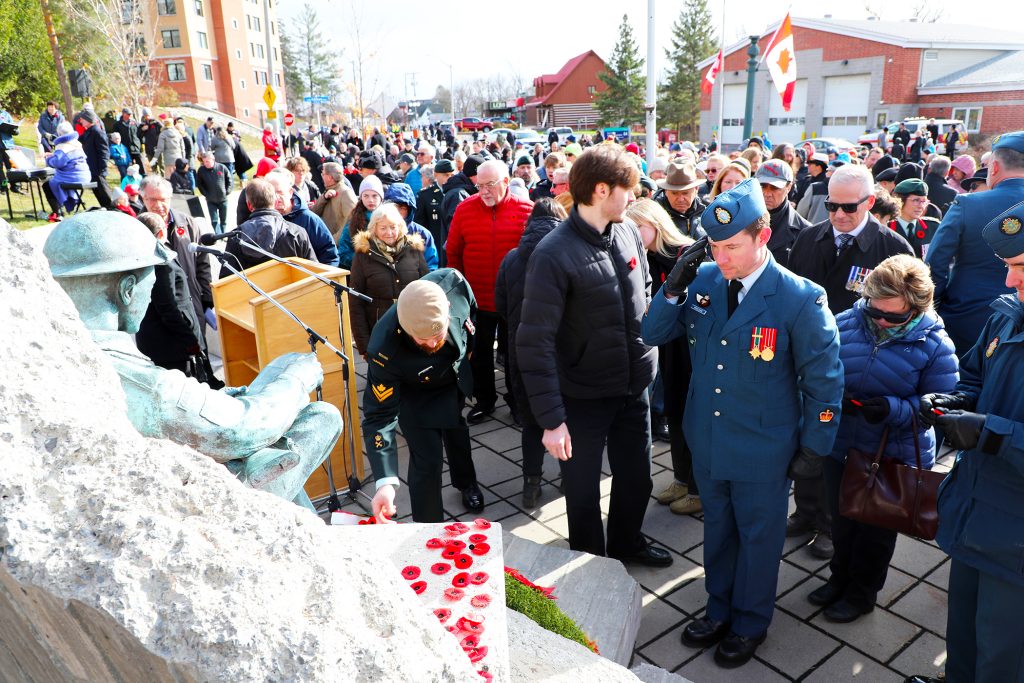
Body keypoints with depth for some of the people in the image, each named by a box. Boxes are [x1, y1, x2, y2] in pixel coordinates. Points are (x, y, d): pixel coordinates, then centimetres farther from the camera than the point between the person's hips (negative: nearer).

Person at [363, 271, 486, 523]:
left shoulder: (453, 282, -38)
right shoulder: (385, 350, -45)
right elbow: (380, 416, -36)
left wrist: (467, 352, 3)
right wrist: (385, 481, -45)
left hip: (457, 377, 5)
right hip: (417, 394, -4)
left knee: (456, 430, 28)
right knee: (428, 461, -8)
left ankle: (466, 483, 58)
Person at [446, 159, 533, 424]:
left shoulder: (527, 210, -8)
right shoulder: (465, 209, -3)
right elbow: (453, 252, 4)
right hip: (478, 300, 2)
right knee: (480, 353, 14)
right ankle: (484, 400, 32)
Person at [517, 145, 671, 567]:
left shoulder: (628, 232, -1)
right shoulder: (554, 255, -21)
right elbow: (534, 342, -22)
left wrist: (646, 346, 9)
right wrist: (551, 419, -23)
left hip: (634, 387, 6)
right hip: (584, 397, -6)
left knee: (636, 477, 23)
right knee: (583, 491, 14)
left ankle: (627, 542, 50)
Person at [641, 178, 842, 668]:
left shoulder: (800, 299, -19)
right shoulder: (703, 280, -7)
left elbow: (824, 379, -10)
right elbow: (653, 334, -3)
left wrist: (814, 446, -6)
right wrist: (675, 287, -19)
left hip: (763, 451, -4)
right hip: (707, 439, 4)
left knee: (758, 537, 17)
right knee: (717, 528, 23)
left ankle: (750, 623, 41)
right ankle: (720, 609, 46)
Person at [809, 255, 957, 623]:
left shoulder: (934, 345, -18)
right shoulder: (845, 323, -10)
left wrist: (895, 409, -31)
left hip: (894, 457, -3)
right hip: (840, 447, 3)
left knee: (876, 529, 19)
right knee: (842, 520, 24)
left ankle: (862, 593, 42)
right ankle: (840, 576, 49)